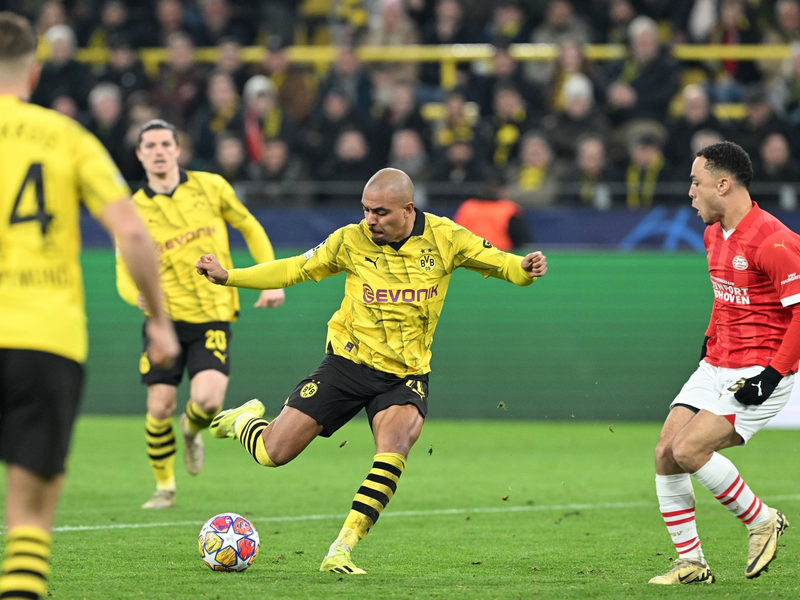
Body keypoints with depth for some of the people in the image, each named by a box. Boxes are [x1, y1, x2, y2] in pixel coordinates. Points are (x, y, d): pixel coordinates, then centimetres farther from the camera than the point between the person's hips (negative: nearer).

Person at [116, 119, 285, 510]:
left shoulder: (210, 187, 2)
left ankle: (192, 430, 19)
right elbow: (125, 273, 1)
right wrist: (137, 294, -22)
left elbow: (250, 228, 16)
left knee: (208, 400, -18)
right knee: (159, 407, -6)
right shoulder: (134, 210, 0)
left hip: (213, 316, 0)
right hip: (166, 317, 0)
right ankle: (164, 487, 16)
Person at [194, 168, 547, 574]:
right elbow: (295, 270, 4)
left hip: (405, 374, 0)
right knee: (273, 453, -5)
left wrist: (524, 269, -21)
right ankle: (245, 421, 34)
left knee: (396, 439, -32)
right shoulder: (351, 240, -6)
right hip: (349, 361, 0)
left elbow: (497, 262, 2)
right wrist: (227, 276, -3)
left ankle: (342, 550, -30)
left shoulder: (444, 238, -6)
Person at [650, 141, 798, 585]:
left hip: (759, 374, -9)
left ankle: (762, 520, 1)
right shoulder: (714, 234, 12)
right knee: (665, 452, -2)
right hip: (716, 366, 9)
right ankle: (691, 563, 6)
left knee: (690, 449, -20)